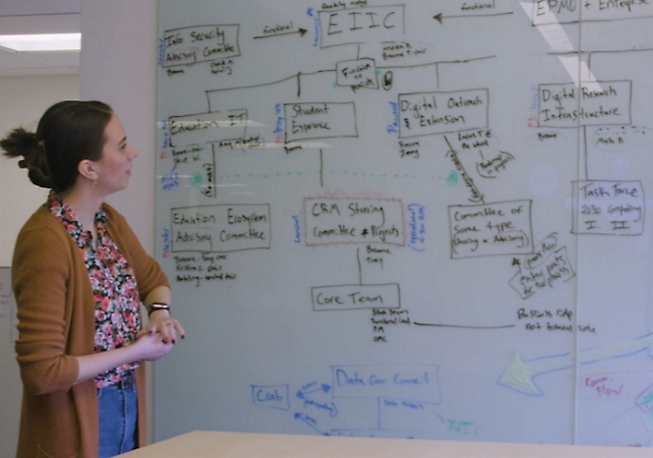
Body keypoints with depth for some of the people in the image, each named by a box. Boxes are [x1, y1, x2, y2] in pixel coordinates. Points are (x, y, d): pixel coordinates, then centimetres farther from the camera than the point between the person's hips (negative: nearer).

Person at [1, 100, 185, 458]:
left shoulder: (109, 221, 1)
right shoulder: (45, 241, -23)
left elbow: (153, 278, 20)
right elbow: (41, 370, -25)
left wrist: (159, 312, -2)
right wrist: (135, 352, -17)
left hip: (127, 409, 8)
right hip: (76, 427, -8)